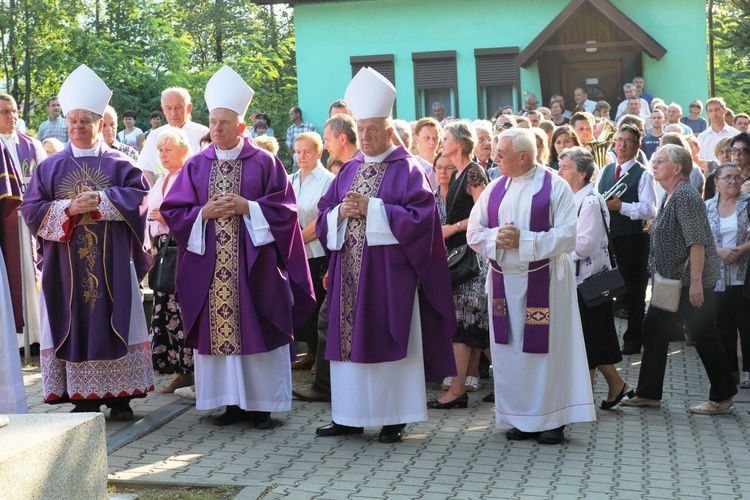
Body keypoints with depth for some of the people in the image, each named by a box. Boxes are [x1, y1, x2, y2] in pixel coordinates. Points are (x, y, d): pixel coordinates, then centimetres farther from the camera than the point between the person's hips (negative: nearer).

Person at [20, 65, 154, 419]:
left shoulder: (119, 164, 7)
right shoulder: (50, 167, 10)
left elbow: (139, 197, -4)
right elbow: (31, 208, 2)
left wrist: (101, 200, -16)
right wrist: (68, 208, -13)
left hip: (111, 264, -1)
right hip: (67, 265, 1)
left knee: (113, 322, 0)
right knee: (74, 324, 0)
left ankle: (120, 396, 6)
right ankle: (82, 398, 6)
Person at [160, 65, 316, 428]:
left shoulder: (264, 163, 2)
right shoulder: (196, 165, 9)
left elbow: (284, 209, -2)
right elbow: (172, 211, 6)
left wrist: (247, 207, -14)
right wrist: (204, 213, -11)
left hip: (254, 264, -3)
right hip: (209, 265, 3)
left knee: (255, 329, -1)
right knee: (216, 328, 3)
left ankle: (260, 403, 8)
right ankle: (231, 402, 12)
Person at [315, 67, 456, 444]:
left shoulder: (407, 169, -3)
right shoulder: (349, 170, 15)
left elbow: (420, 216, -13)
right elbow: (324, 215, 15)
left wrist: (372, 209, -16)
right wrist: (340, 212, -8)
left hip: (389, 272, -5)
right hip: (350, 273, 6)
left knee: (389, 339, -1)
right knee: (350, 338, 7)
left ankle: (394, 417, 8)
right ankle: (349, 416, 15)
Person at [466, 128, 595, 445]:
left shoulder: (555, 187, -5)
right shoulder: (495, 189, 9)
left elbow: (566, 237, -12)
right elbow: (474, 231, 8)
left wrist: (522, 240, -18)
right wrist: (496, 237, -13)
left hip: (543, 281, -5)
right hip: (504, 280, 5)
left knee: (544, 347, -1)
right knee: (510, 348, 7)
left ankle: (552, 419, 9)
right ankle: (519, 418, 16)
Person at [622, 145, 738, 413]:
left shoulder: (686, 195, -17)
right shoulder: (669, 196, 12)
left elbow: (697, 242, -23)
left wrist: (696, 282, -26)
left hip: (691, 281, -10)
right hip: (673, 280, 10)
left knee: (704, 336, -2)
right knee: (654, 328, 11)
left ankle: (722, 399, 10)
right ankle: (648, 393, 19)